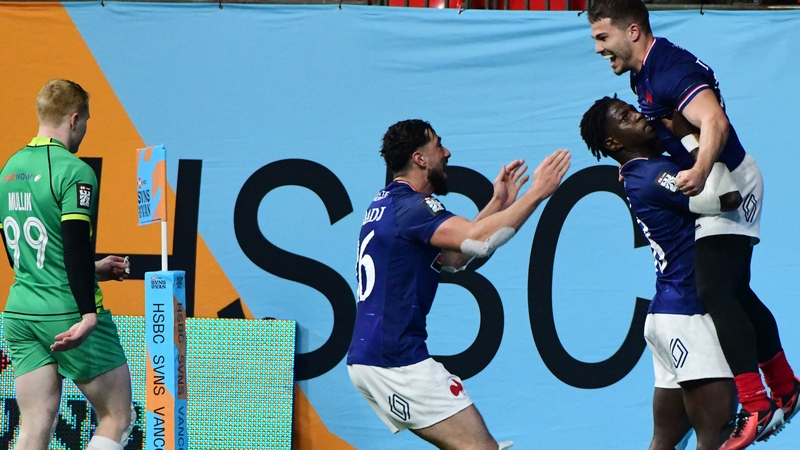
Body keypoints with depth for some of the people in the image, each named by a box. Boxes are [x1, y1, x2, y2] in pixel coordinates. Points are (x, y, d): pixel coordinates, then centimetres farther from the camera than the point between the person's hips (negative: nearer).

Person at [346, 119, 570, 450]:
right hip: (396, 361, -10)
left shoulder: (385, 205, 17)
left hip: (367, 358, 10)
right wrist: (537, 192, -21)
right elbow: (478, 239, -28)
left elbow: (451, 258, 23)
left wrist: (497, 205, 18)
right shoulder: (410, 205, -13)